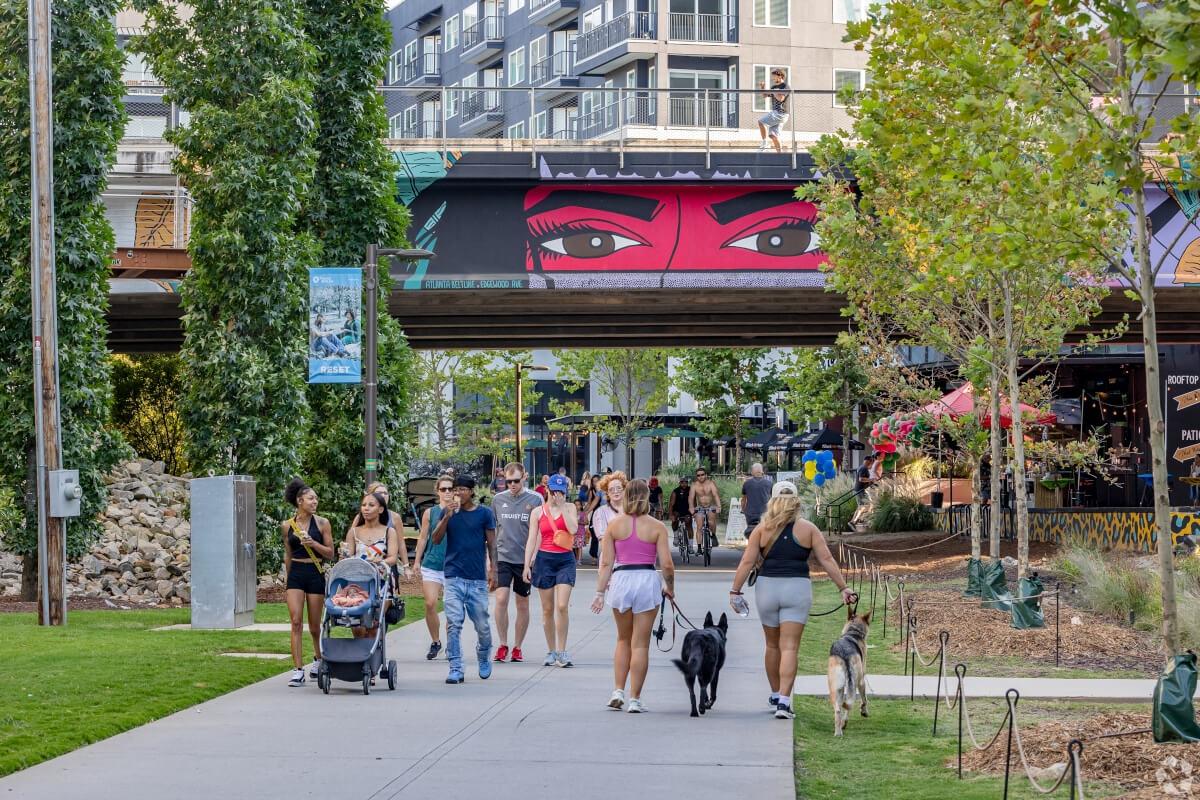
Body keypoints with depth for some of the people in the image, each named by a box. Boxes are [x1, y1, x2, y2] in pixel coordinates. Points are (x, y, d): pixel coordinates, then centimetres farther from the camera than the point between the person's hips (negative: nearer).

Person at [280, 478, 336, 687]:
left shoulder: (322, 523, 0)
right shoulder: (287, 526, 5)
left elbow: (330, 553, 2)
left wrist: (313, 543, -16)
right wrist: (287, 583, 19)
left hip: (315, 574, -1)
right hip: (295, 574, 1)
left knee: (314, 625, 7)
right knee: (296, 622, -10)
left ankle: (318, 658, 35)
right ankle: (298, 670, -11)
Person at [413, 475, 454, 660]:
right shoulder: (430, 513, 6)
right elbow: (423, 538, 11)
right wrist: (417, 561, 11)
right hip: (431, 563, 1)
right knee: (430, 604, -6)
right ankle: (435, 641, 10)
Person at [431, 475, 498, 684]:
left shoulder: (484, 513, 4)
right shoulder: (449, 513, 7)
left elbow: (491, 544, 7)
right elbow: (435, 539, 0)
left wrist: (493, 570, -2)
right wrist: (447, 517, -12)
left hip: (478, 578, 0)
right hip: (454, 577, 0)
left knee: (482, 625, 7)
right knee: (453, 624, -7)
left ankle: (484, 658, 33)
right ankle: (455, 668, -4)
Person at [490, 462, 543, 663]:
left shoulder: (535, 499, -2)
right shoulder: (498, 499, 5)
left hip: (525, 559, -1)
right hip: (503, 557, 1)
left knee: (523, 604, 7)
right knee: (501, 599, -13)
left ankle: (517, 647, 18)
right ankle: (503, 644, -1)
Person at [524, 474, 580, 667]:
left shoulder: (569, 509, 4)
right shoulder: (538, 512, 6)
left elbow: (573, 529, -14)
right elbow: (532, 539, 5)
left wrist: (562, 506, -12)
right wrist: (527, 565, -1)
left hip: (565, 559, -1)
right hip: (544, 559, 1)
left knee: (562, 606, -12)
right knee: (547, 609, 5)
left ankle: (561, 652, -5)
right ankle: (551, 651, 16)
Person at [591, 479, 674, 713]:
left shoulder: (614, 524, 2)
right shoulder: (657, 527, -2)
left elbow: (606, 563, 0)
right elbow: (667, 565, -5)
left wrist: (600, 592, 4)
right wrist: (670, 588, 12)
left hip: (620, 580, 2)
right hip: (647, 580, -2)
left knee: (623, 639, 20)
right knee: (640, 644, 4)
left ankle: (618, 691, 12)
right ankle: (634, 699, 4)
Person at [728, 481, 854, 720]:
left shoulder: (762, 528, 2)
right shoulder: (807, 528, 2)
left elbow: (747, 562, -3)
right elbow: (827, 560, -1)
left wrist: (735, 591, 1)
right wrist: (843, 588, 4)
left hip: (767, 587, 1)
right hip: (797, 588, -1)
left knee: (772, 645, 18)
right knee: (790, 647, -3)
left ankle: (775, 695, 32)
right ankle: (783, 701, -15)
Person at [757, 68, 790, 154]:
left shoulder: (785, 86, -7)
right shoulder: (774, 87, 19)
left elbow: (781, 98, -20)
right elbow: (765, 95, 25)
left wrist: (773, 92, -10)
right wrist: (762, 88, 9)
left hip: (781, 113, -9)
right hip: (775, 112, 9)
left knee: (761, 121, -17)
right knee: (773, 135, 4)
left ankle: (764, 144, -14)